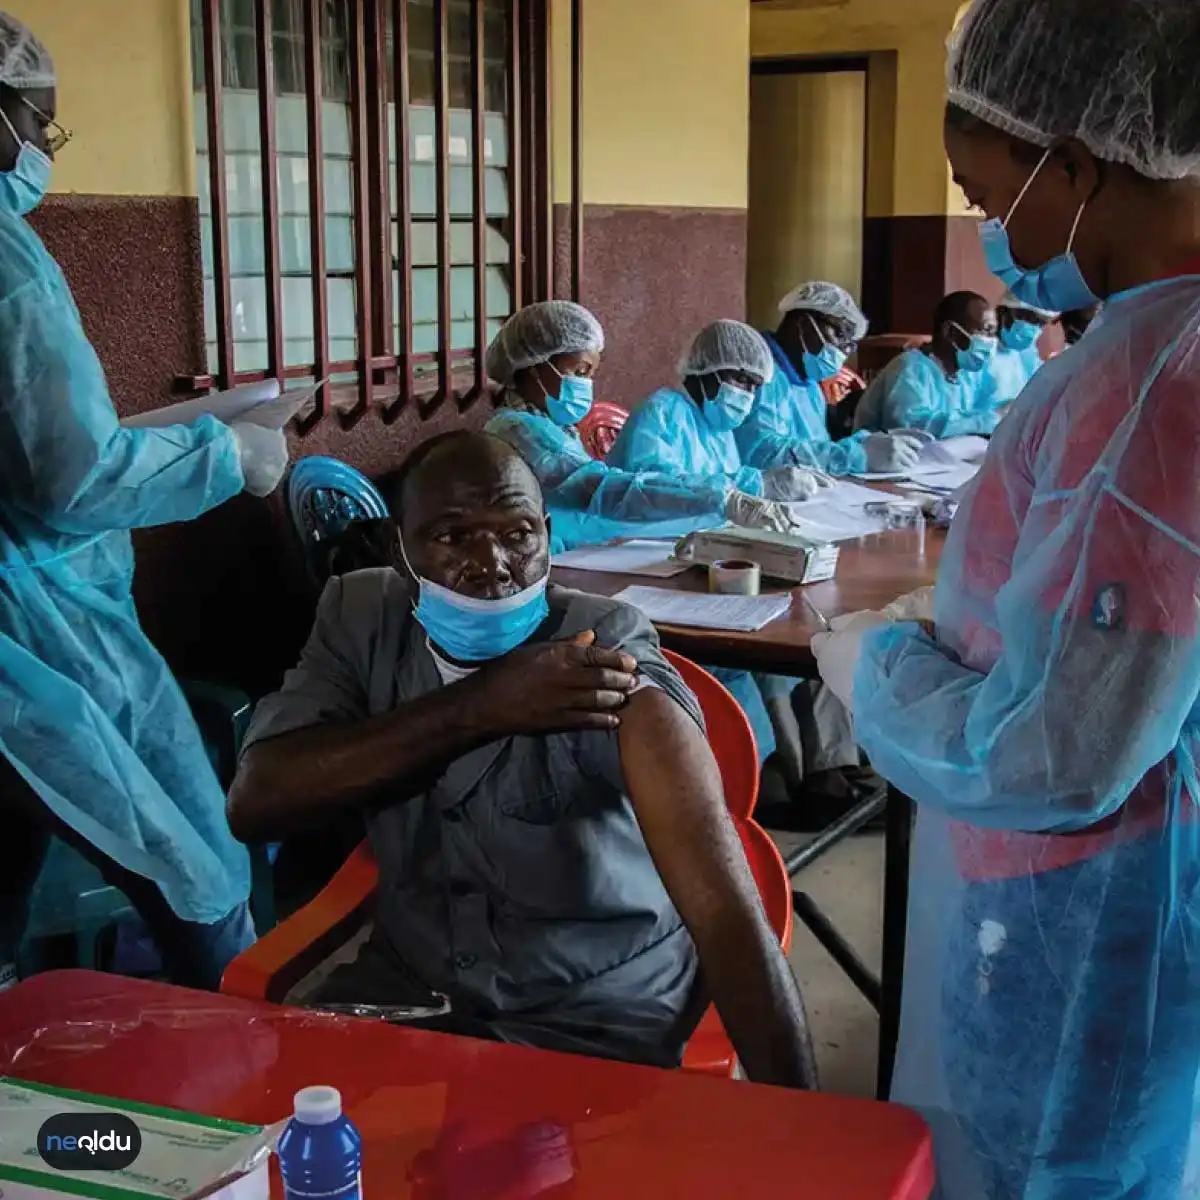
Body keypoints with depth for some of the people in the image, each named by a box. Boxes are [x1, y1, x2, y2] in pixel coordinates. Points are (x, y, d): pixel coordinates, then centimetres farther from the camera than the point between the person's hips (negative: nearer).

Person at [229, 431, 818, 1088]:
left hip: (595, 1024, -3)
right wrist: (478, 707, -26)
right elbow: (253, 804, -18)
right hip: (405, 984, 4)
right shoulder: (361, 618, -6)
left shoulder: (602, 653, -19)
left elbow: (726, 909, -27)